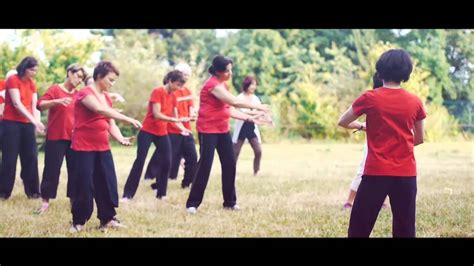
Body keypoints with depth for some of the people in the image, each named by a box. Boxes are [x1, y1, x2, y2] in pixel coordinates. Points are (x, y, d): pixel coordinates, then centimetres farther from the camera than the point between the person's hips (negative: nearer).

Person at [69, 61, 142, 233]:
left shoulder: (107, 98, 13)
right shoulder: (85, 93, -13)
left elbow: (111, 124, 11)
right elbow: (101, 110, -29)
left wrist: (121, 139, -9)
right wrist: (127, 119, -33)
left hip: (103, 148, 7)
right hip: (84, 147, -7)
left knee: (108, 183, 5)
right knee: (84, 185, -4)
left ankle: (107, 219, 15)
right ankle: (78, 222, 8)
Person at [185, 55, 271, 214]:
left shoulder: (223, 85, 12)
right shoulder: (213, 84, -17)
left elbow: (229, 110, 13)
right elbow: (235, 102, -24)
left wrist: (250, 118, 5)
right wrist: (257, 107, -18)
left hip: (222, 130, 9)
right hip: (208, 130, -9)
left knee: (229, 164, 5)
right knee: (205, 165, -9)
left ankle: (230, 202, 14)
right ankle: (192, 203, -2)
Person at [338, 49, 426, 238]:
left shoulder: (370, 98, -5)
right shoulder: (415, 102, 2)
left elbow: (343, 122, 8)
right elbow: (419, 139, 13)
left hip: (376, 172, -2)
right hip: (406, 174, 2)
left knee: (359, 229, 4)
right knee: (405, 230, 7)